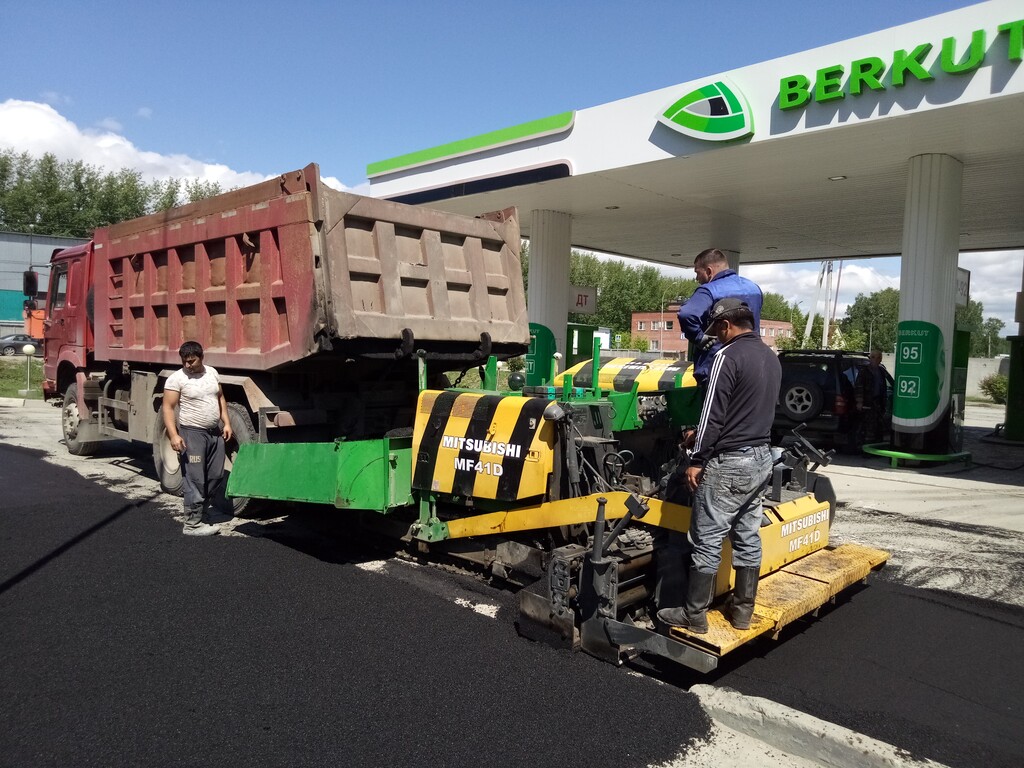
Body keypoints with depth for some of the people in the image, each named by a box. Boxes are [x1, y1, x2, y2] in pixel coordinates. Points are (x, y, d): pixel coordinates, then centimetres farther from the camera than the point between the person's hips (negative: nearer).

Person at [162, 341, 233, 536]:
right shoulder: (176, 379, -8)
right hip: (192, 434, -6)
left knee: (216, 477, 10)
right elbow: (168, 408, -11)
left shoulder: (212, 373, 9)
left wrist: (226, 423, 9)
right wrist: (174, 435, -20)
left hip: (215, 432, 6)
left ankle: (204, 516, 22)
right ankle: (193, 524, 0)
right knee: (195, 481, -6)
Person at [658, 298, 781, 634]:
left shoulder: (728, 356, -15)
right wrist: (700, 436, 24)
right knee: (748, 537, 14)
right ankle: (742, 610, 22)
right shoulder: (771, 357, 13)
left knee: (707, 541, -1)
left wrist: (696, 460, -11)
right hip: (761, 457, 9)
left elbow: (713, 414, -18)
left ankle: (694, 615, 8)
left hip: (728, 462, -9)